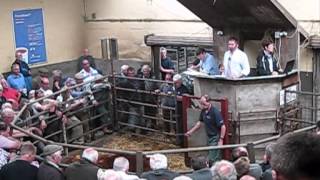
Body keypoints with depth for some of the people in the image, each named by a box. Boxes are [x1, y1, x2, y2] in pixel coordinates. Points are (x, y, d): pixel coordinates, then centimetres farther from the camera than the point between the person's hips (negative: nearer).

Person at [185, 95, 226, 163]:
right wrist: (191, 131, 18)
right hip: (210, 137, 8)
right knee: (217, 158, 17)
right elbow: (200, 122, 20)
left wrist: (221, 140, -24)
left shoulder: (215, 112, -21)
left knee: (212, 159, -11)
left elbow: (223, 126, -22)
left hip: (216, 138, -8)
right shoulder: (203, 111, 4)